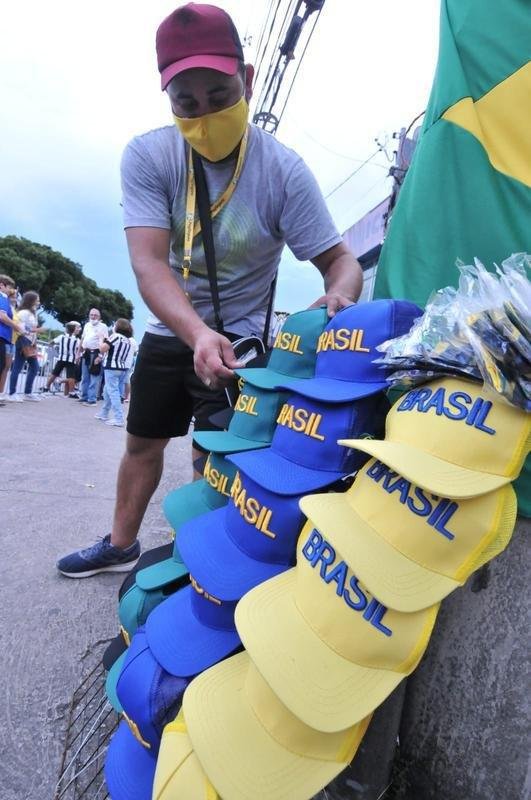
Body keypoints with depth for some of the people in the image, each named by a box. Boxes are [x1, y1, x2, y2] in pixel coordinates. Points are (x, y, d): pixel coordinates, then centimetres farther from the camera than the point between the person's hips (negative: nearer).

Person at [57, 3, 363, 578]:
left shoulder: (283, 171, -17)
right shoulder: (146, 157, -13)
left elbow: (339, 259, -16)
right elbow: (148, 263, -25)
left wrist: (339, 296, -41)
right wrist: (197, 333, -43)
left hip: (238, 340, -3)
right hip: (169, 331, 4)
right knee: (141, 443, 16)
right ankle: (120, 545, 40)